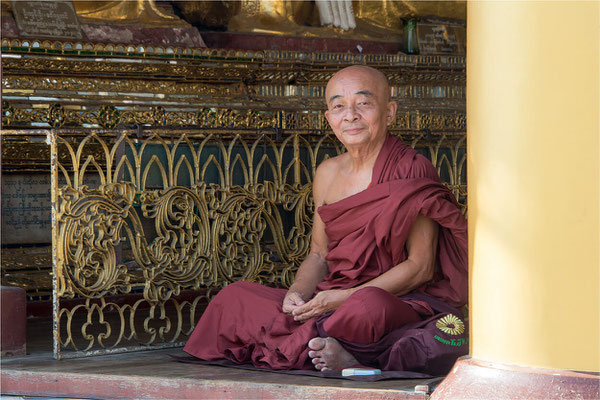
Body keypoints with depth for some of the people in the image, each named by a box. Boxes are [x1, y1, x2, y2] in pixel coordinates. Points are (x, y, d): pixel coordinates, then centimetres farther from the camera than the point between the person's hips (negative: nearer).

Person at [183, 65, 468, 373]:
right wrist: (297, 293, -5)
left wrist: (345, 298, -19)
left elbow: (421, 267, -12)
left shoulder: (412, 172, -7)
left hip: (403, 302, -7)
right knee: (233, 297, -8)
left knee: (369, 304, -42)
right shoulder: (327, 174, 13)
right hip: (328, 302, 7)